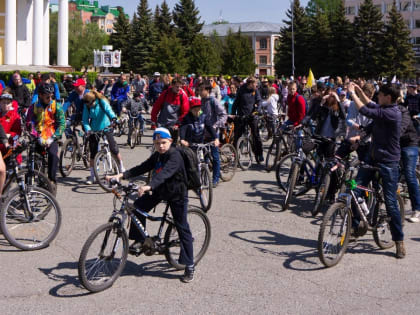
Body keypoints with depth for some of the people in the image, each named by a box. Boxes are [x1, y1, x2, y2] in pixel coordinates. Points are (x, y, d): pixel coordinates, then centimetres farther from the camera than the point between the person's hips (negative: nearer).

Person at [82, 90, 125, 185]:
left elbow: (108, 109, -31)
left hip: (106, 128, -2)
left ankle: (122, 169, 12)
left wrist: (113, 117, -51)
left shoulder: (102, 101, -15)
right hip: (94, 130, 2)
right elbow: (85, 120, -7)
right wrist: (87, 129, -27)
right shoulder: (86, 106, -7)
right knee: (93, 153, 0)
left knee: (114, 148, -8)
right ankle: (92, 176, 9)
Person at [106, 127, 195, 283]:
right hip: (160, 191, 7)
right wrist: (122, 175, -15)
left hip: (177, 195, -7)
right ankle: (139, 240, 2)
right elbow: (141, 168, -1)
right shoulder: (156, 156, 4)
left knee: (182, 229, -3)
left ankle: (189, 266, 4)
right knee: (138, 205, -13)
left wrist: (149, 186, -53)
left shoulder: (175, 156, -22)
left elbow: (165, 173, -38)